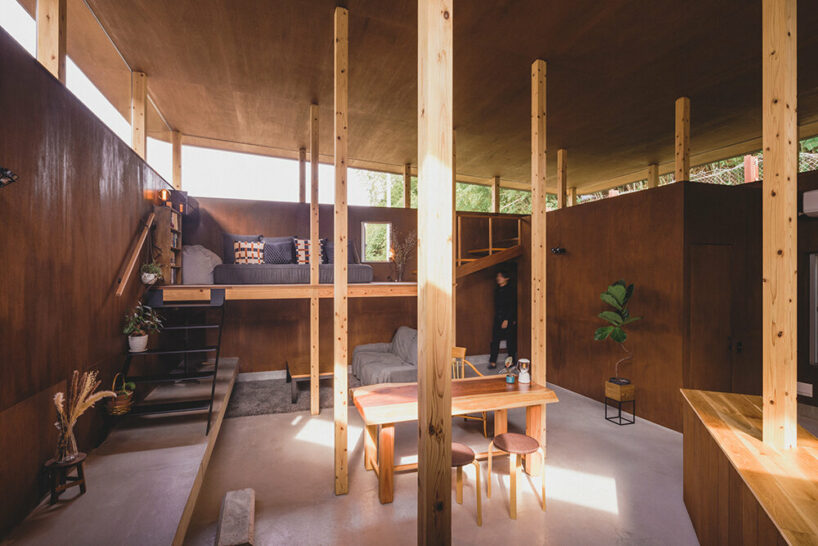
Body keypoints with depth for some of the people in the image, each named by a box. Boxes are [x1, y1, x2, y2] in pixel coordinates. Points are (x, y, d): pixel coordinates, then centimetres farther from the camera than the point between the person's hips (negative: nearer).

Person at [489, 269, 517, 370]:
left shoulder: (511, 289, -8)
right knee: (495, 340, 1)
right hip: (498, 319, 6)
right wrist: (496, 319, 13)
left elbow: (512, 306, -12)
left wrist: (507, 320, -16)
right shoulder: (497, 289, 11)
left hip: (509, 319, -6)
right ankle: (493, 362, 4)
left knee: (510, 340, 3)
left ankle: (511, 361, 16)